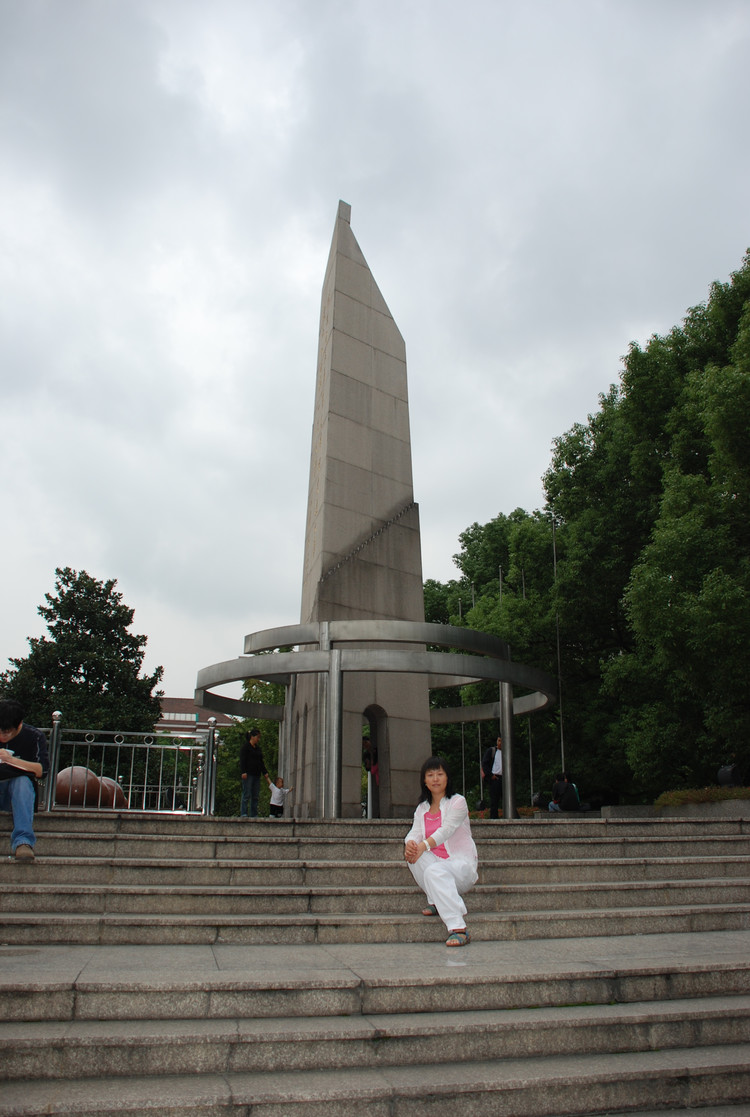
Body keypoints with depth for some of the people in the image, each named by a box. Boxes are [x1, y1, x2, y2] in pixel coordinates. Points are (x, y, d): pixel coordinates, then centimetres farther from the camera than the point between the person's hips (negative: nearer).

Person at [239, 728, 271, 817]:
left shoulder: (258, 748, 21)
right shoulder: (245, 747, -1)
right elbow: (242, 760, -8)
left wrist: (265, 773, 16)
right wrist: (243, 772, -18)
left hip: (256, 775, 7)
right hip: (248, 774, -7)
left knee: (255, 796, 4)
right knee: (246, 795, -10)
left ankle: (254, 815, 5)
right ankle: (243, 814, -9)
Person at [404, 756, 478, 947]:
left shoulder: (458, 802, -1)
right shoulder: (422, 809, 15)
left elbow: (447, 829, -17)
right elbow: (415, 832, -2)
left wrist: (424, 845, -34)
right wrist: (410, 844, -28)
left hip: (461, 863, -5)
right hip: (435, 861, 5)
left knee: (434, 871, -36)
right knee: (412, 854, -24)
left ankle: (458, 928, -41)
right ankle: (436, 902, -19)